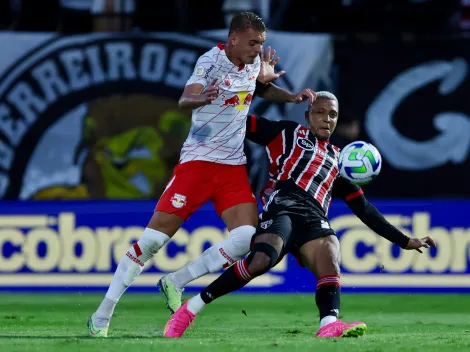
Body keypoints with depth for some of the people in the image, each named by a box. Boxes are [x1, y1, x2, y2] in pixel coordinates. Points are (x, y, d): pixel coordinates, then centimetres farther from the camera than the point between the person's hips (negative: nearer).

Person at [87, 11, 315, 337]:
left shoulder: (254, 61, 6)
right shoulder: (211, 61, -14)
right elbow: (185, 100, -31)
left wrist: (292, 96, 12)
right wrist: (199, 98, -53)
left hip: (234, 167, 6)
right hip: (198, 161, -6)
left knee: (247, 237, -15)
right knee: (154, 237, -8)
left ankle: (175, 282, 1)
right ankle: (102, 315, 1)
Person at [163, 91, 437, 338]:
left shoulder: (338, 160, 33)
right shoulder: (289, 133, 23)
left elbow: (363, 208, 32)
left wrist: (404, 241, 28)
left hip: (315, 220, 4)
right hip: (283, 209, -4)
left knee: (330, 256, -30)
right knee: (261, 260, -32)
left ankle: (330, 325, -55)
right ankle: (192, 307, -21)